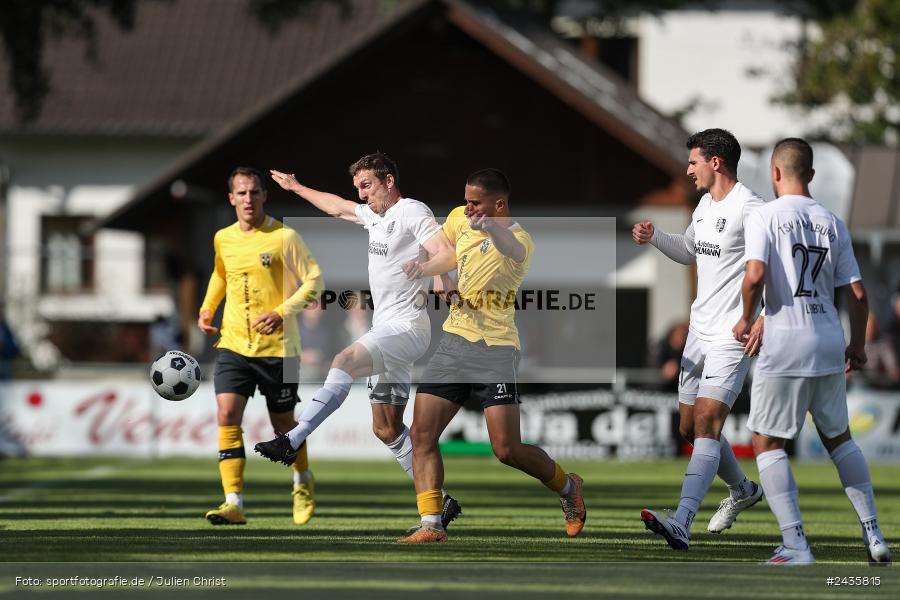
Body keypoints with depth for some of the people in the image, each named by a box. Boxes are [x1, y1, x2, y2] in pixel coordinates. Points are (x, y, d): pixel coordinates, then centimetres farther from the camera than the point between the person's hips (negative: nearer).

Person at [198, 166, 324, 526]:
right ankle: (233, 503, -17)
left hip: (277, 346, -3)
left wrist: (283, 312, -18)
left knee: (283, 423, 9)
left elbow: (314, 281, -6)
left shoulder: (284, 237, -8)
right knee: (228, 417, -14)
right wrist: (207, 308, 13)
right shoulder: (223, 239, 6)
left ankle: (303, 481, 38)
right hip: (233, 344, 3)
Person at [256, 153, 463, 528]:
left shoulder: (412, 212, -8)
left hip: (407, 327, -10)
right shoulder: (374, 215, 18)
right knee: (386, 429, 7)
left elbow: (448, 256, -21)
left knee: (345, 361, -31)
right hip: (387, 329, 10)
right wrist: (296, 187, 47)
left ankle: (293, 441, -40)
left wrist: (423, 267, -41)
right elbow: (337, 207, 38)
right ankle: (439, 502, 9)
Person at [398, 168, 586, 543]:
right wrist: (442, 277, 14)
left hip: (494, 349, -7)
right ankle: (431, 524, -3)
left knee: (507, 450, -9)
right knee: (422, 434, -5)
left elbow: (512, 249, -43)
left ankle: (567, 487, 19)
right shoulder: (459, 219, 7)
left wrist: (490, 227, -62)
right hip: (453, 341, 7)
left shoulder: (518, 238, -16)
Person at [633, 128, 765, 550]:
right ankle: (742, 491, 40)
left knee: (706, 425, -19)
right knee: (689, 430, 15)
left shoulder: (748, 208, -15)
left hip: (732, 338, -10)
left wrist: (764, 318, -29)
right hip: (699, 332, 10)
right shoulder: (706, 204, 14)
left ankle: (681, 524, -30)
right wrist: (653, 237, 15)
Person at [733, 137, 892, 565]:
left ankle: (795, 546, -7)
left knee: (767, 443, 3)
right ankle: (874, 536, 17)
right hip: (830, 341, 5)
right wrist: (858, 344, 22)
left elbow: (755, 275, -19)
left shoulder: (764, 217, -5)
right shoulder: (833, 223, 9)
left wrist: (747, 319, -2)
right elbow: (857, 293, 8)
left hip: (785, 342, -5)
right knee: (838, 437, 20)